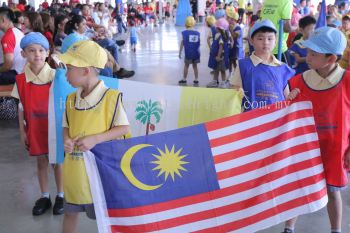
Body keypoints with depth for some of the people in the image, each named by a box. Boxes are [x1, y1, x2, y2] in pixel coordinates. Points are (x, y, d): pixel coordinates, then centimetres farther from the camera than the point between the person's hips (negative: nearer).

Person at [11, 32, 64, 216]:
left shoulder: (55, 76, -12)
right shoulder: (21, 80, -7)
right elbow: (21, 108, 0)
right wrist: (22, 131, 2)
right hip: (34, 129, 2)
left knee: (57, 160, 11)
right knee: (41, 161, 14)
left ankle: (60, 196, 27)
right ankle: (44, 197, 29)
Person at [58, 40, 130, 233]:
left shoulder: (111, 97, -16)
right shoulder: (71, 99, 2)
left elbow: (123, 128, -13)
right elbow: (67, 126, 12)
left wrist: (94, 139, -23)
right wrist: (66, 140, -11)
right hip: (74, 169, 6)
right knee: (70, 212, 20)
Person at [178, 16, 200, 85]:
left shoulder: (184, 33, -7)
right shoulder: (197, 33, 1)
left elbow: (182, 43, -5)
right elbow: (198, 44, 6)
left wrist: (180, 52, 2)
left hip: (188, 53, -3)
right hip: (196, 53, 3)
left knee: (186, 65, 11)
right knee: (195, 66, 14)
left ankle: (184, 79, 17)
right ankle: (196, 79, 16)